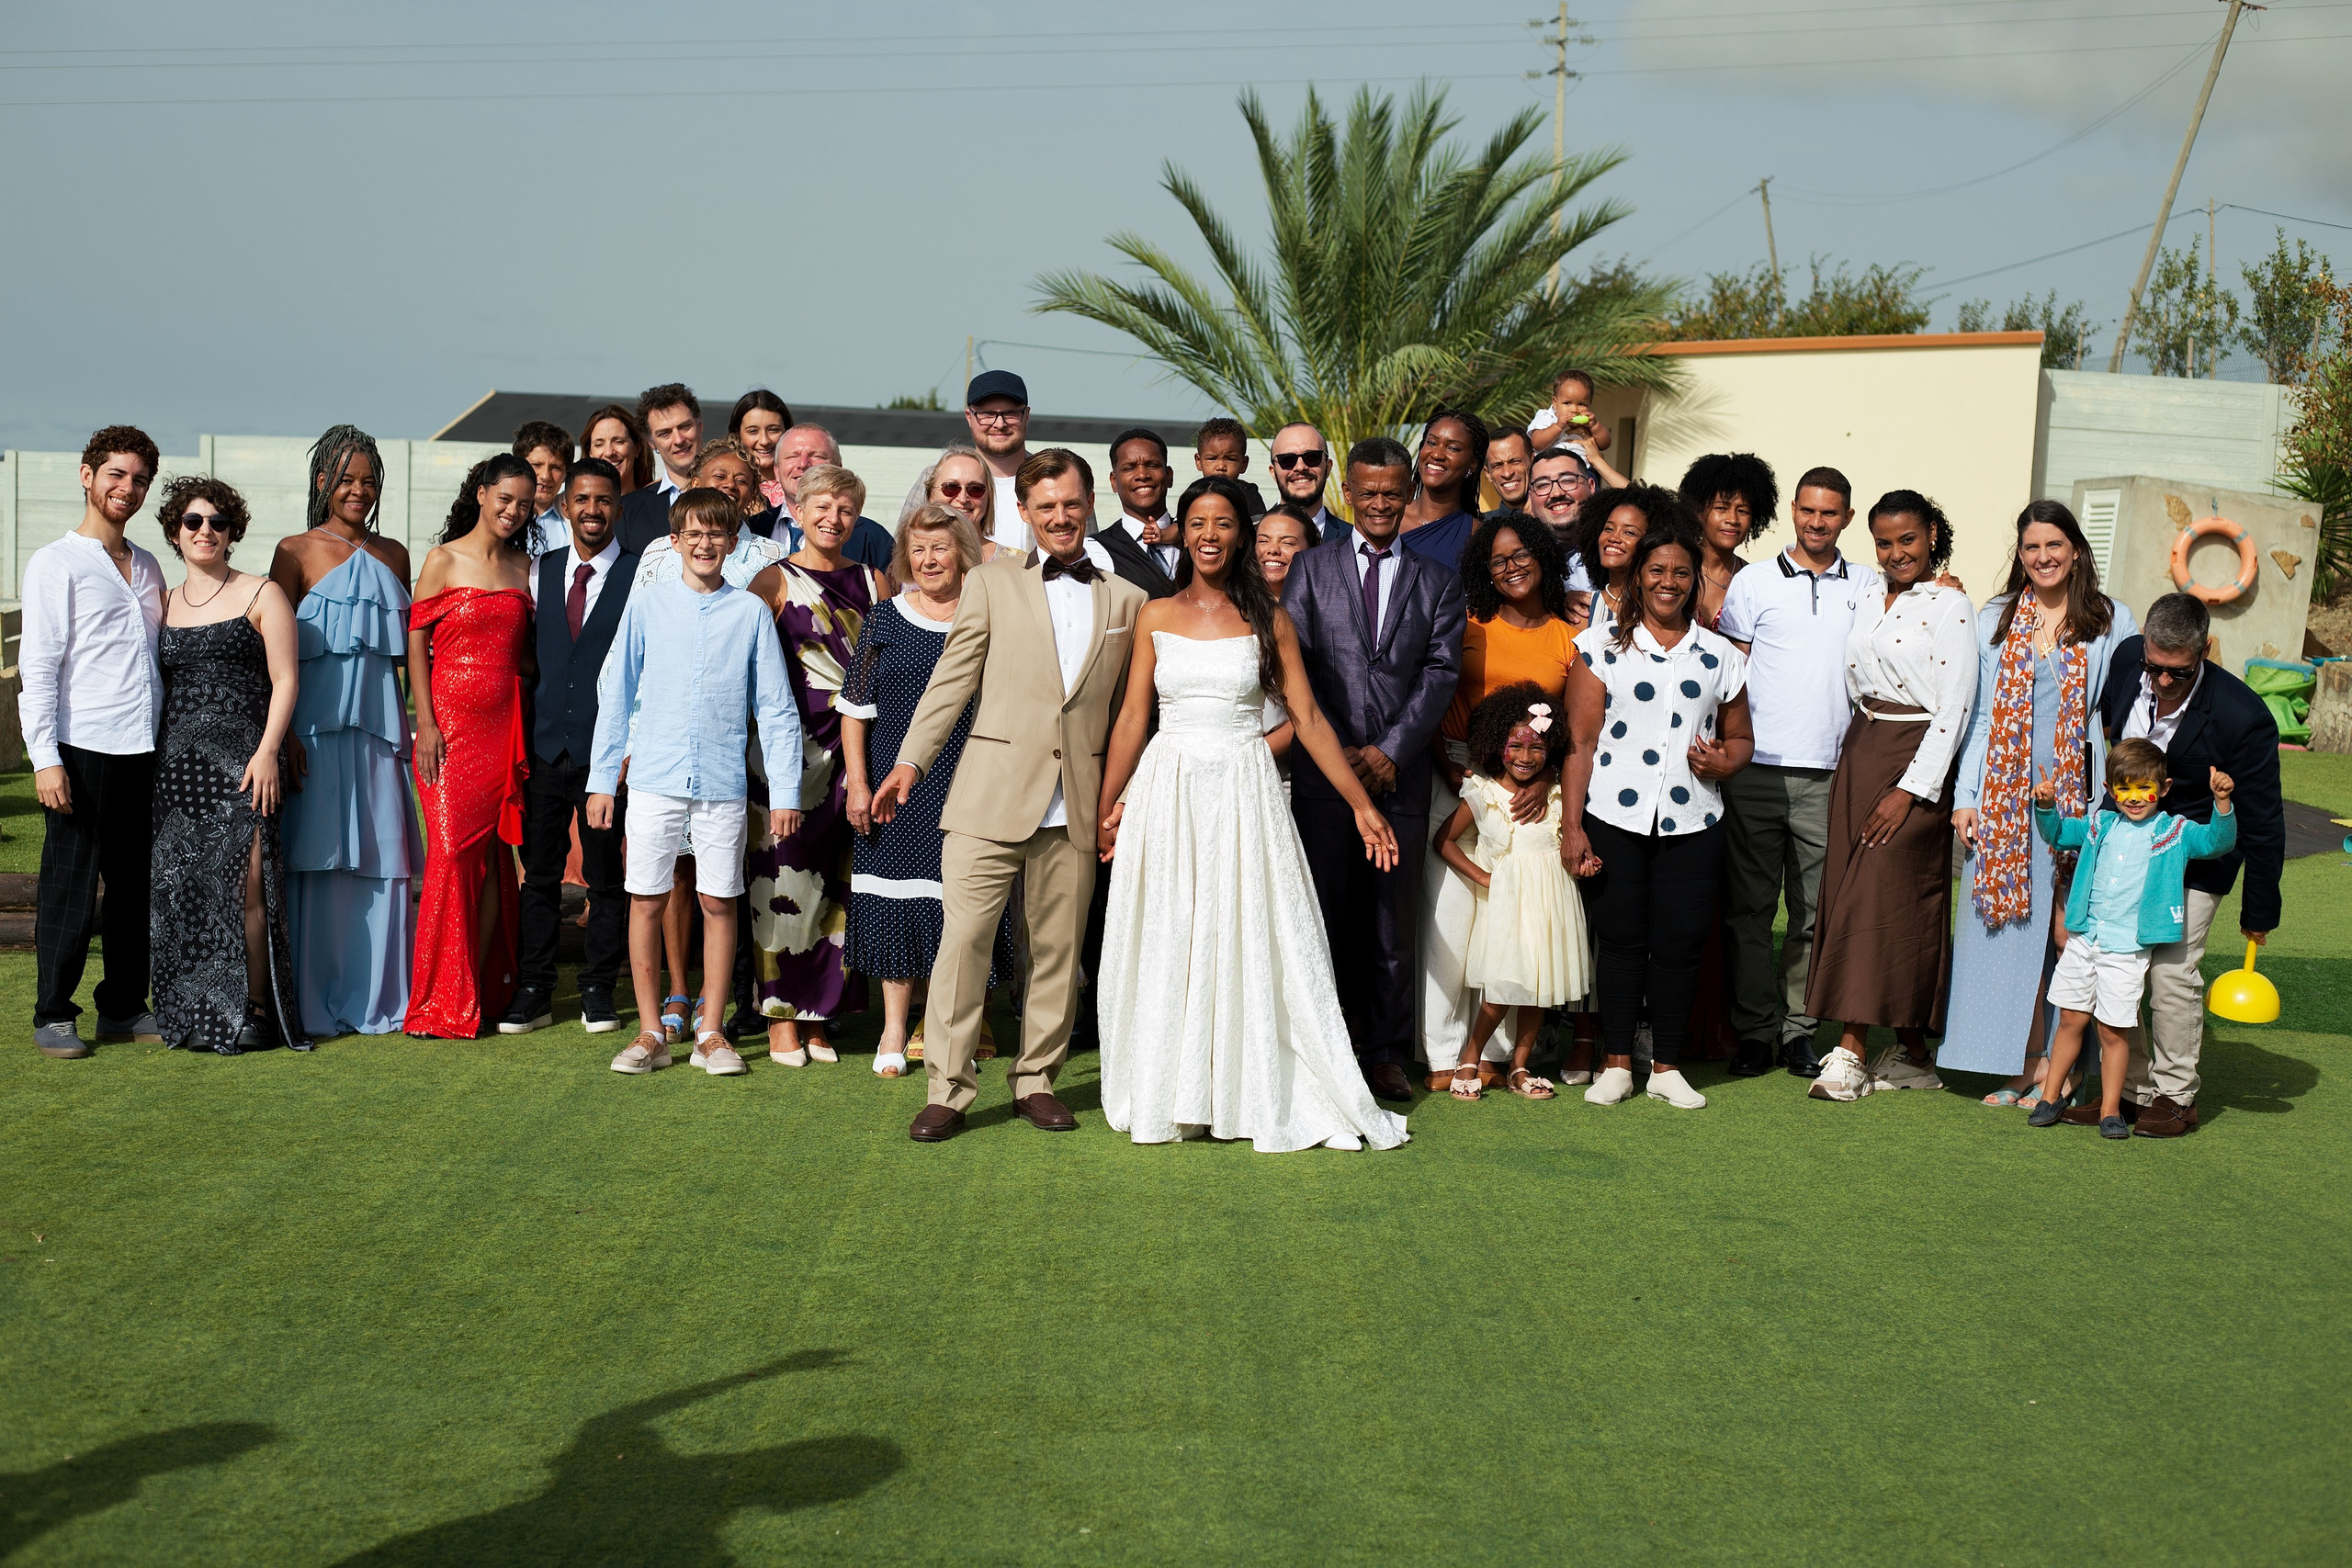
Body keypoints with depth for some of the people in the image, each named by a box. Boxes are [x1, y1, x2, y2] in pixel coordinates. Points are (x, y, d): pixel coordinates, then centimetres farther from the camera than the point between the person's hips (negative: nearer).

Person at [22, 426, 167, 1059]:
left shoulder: (148, 568, 17)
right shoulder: (56, 563, -2)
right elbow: (37, 668, -7)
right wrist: (45, 758, -14)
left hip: (146, 751, 6)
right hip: (82, 751, -6)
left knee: (137, 885, 8)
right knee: (69, 887, -1)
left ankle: (124, 1007, 18)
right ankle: (54, 1016, 7)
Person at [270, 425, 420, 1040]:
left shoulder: (393, 555, 14)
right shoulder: (296, 551, 1)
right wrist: (282, 736, -11)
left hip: (378, 719, 4)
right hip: (315, 719, -4)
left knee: (380, 858, 3)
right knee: (314, 860, -3)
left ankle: (376, 996, 12)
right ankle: (311, 1004, 3)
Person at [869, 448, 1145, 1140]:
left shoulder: (1126, 600, 12)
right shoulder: (991, 583, 7)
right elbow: (952, 680, 4)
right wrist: (911, 759, -4)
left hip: (1077, 805, 2)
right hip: (992, 796, -2)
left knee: (1058, 948, 7)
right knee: (964, 936, -6)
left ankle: (1037, 1080, 21)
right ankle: (947, 1090, 1)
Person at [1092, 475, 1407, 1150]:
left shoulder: (1268, 621, 4)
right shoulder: (1156, 617, 7)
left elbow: (1308, 719, 3)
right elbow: (1132, 718, 7)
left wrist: (1361, 804, -1)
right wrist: (1107, 807, 3)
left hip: (1246, 796, -1)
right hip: (1168, 793, 1)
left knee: (1257, 946, 0)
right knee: (1167, 947, 4)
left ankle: (1263, 1097, 8)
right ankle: (1171, 1096, 15)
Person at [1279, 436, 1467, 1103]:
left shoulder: (1437, 581, 11)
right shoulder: (1311, 568, 8)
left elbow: (1440, 672, 2)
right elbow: (1294, 668, 1)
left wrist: (1390, 750, -9)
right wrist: (1339, 750, -8)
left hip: (1400, 773, 1)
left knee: (1394, 919, 5)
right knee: (1324, 914, 2)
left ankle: (1387, 1054, 13)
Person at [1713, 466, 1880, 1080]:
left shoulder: (1869, 587, 12)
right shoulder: (1754, 582, 7)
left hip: (1829, 774, 1)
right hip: (1758, 767, -1)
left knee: (1816, 907, 4)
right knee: (1751, 903, 2)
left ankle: (1798, 1027, 12)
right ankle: (1755, 1030, 9)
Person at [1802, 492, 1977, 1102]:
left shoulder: (1950, 606, -7)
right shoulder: (1869, 599, 13)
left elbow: (1954, 708, -11)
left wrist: (1911, 788, -16)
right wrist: (1848, 767, 9)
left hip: (1916, 758, -7)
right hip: (1858, 753, 7)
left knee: (1885, 897, -10)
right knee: (1850, 893, 2)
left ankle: (1850, 1051, -9)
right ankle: (1912, 1055, 8)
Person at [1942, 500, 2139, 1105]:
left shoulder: (2111, 621, 4)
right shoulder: (1995, 620, 11)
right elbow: (1981, 714, 11)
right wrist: (1965, 796, 4)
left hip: (2080, 798, -2)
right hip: (2007, 799, 2)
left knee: (2070, 933, -4)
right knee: (2014, 926, 2)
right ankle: (2026, 1064, 10)